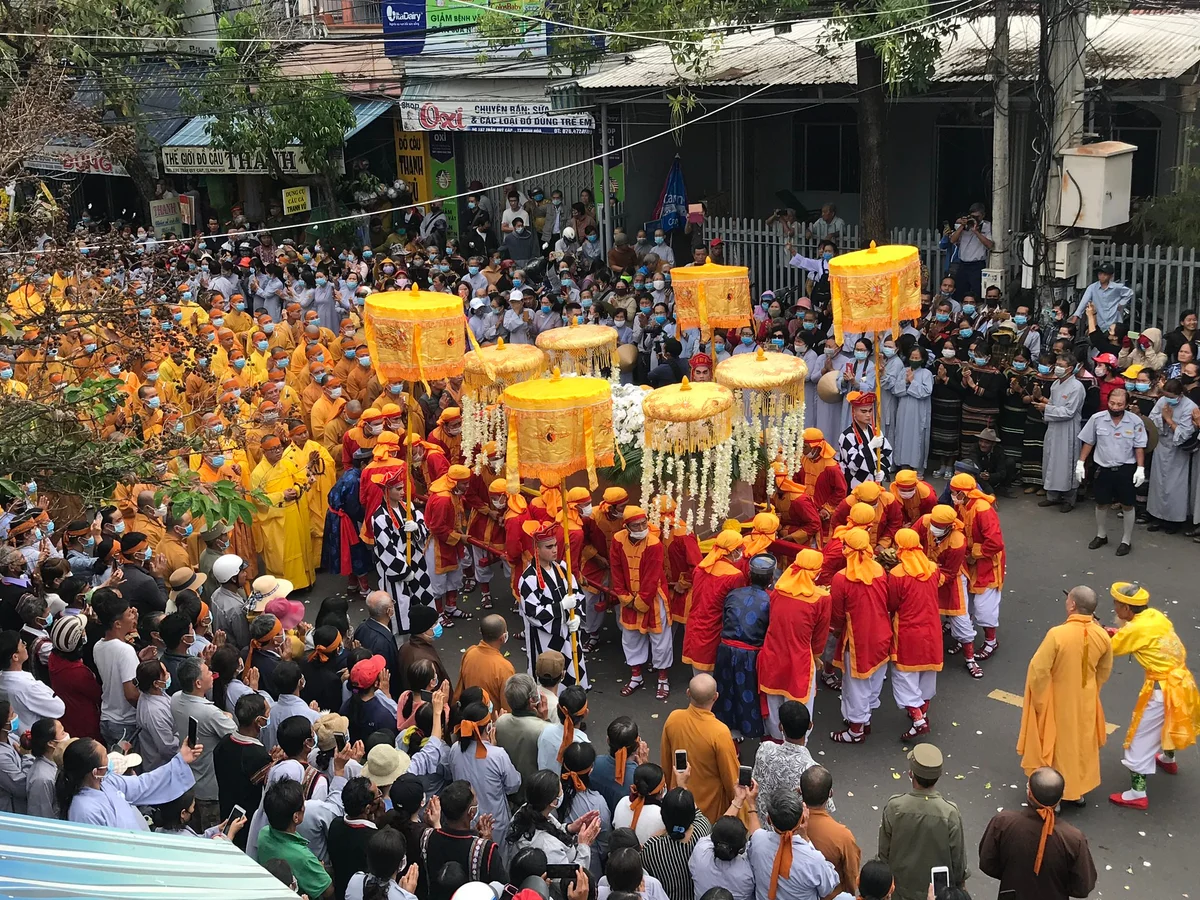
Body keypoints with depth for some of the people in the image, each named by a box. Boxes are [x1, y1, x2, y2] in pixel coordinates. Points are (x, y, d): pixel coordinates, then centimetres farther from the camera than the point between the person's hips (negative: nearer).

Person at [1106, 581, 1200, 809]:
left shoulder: (1135, 630, -21)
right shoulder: (1155, 616, 0)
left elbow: (1108, 649, -7)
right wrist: (1116, 632, 7)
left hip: (1162, 689, -8)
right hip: (1181, 681, 9)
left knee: (1141, 739, 2)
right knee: (1169, 722, 35)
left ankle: (1137, 794, 6)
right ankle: (1168, 759, 60)